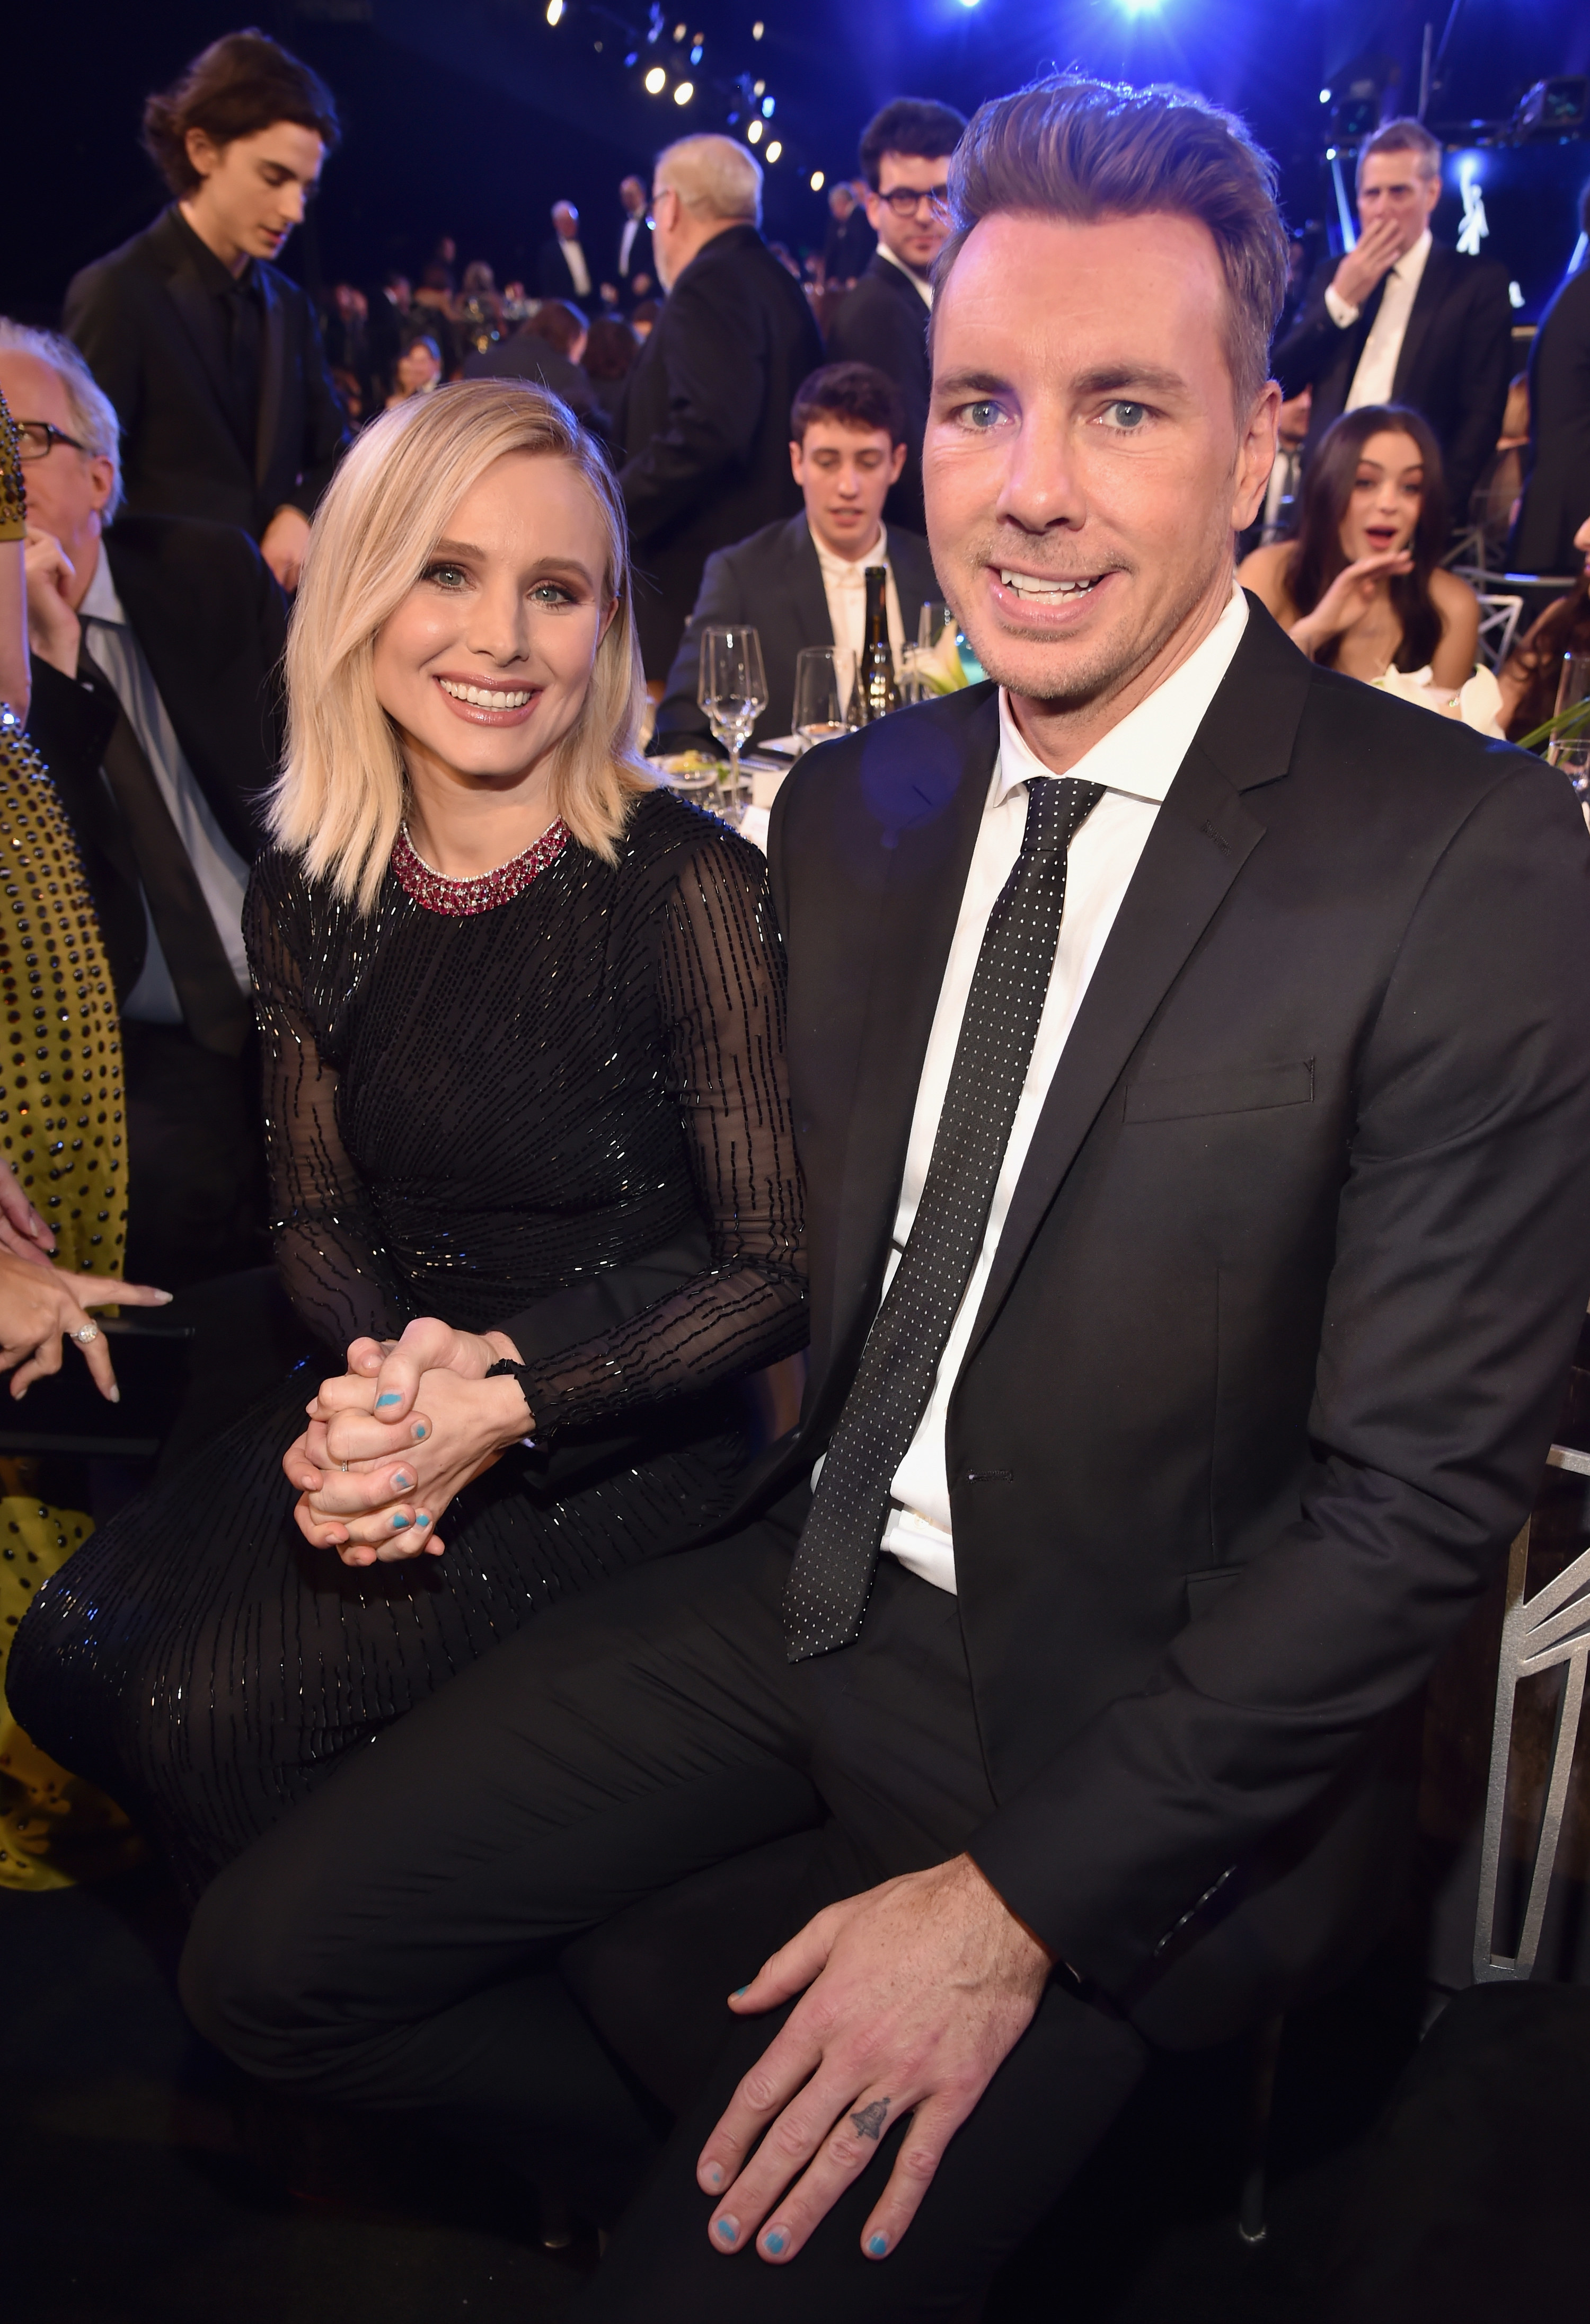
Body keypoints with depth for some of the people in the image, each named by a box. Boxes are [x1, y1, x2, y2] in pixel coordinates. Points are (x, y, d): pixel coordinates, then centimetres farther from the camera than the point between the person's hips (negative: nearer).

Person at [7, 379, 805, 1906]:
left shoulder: (686, 885, -16)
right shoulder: (307, 893, 0)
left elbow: (783, 1266, -13)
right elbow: (316, 1218, 9)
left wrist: (511, 1397, -22)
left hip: (621, 1438, -5)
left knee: (218, 1703, -19)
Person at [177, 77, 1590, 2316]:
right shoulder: (852, 808, 3)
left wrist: (1020, 1898, -17)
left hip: (1129, 1715, -5)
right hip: (806, 1584, 6)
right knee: (268, 1964, 4)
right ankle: (710, 2118, 26)